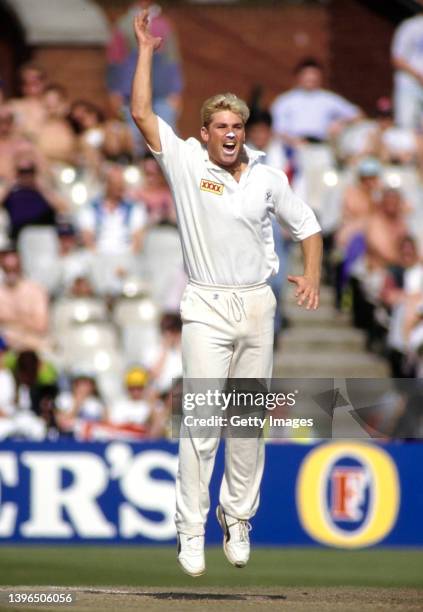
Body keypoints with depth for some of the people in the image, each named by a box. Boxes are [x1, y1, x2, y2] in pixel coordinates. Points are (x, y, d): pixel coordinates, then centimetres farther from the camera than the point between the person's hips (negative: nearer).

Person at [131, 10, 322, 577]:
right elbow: (142, 113, -8)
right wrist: (146, 50, -8)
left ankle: (238, 521, 17)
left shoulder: (268, 177, 7)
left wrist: (312, 277, 1)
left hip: (259, 306, 3)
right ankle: (191, 532, -9)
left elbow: (307, 227, 17)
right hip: (207, 308, -3)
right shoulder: (186, 163, 0)